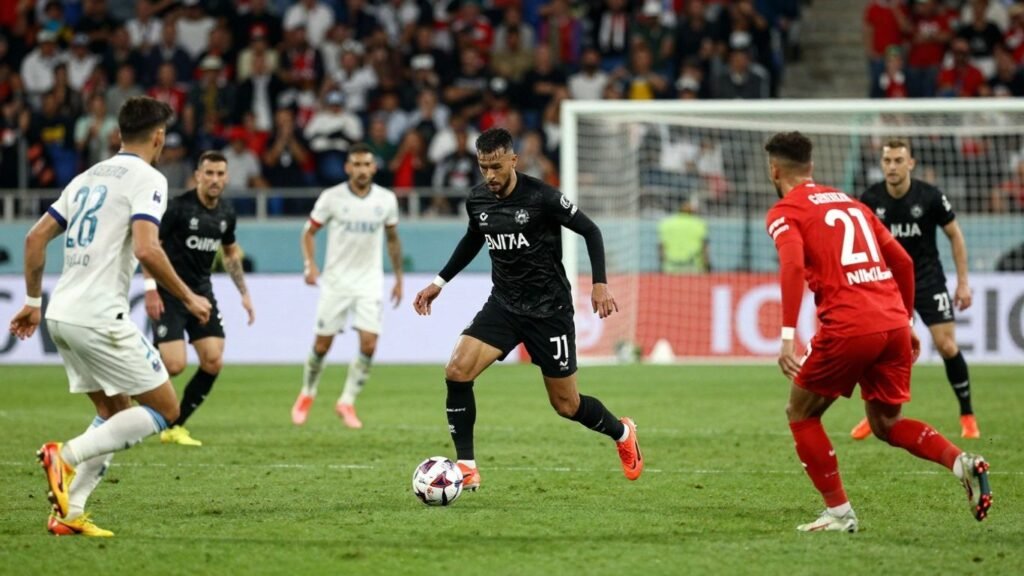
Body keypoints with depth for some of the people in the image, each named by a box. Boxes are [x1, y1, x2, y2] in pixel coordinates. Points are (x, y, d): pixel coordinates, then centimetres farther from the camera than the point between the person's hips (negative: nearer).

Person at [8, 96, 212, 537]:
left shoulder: (88, 177, 18)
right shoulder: (147, 178, -6)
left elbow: (36, 237, 18)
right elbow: (146, 250, -20)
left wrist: (33, 300, 26)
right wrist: (188, 298, -8)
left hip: (61, 315, 8)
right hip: (99, 317, -8)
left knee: (114, 415, 18)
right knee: (164, 409, 0)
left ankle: (70, 513, 6)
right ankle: (66, 455, -15)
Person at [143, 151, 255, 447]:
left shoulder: (226, 213, 6)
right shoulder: (178, 207, -14)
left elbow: (231, 252, 23)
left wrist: (244, 293, 19)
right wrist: (151, 288, -19)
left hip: (201, 291, 6)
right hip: (169, 293, -6)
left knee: (213, 362, -5)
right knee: (174, 364, -17)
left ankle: (174, 426, 9)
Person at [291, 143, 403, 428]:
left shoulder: (386, 199, 0)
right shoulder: (332, 197, -7)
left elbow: (393, 238, 14)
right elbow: (309, 231, 2)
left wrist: (399, 277, 15)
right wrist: (309, 264, -13)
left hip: (369, 282, 1)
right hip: (336, 280, -1)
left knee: (369, 345, -13)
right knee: (322, 345, 3)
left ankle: (347, 402, 1)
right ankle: (307, 396, 27)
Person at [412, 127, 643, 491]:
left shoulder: (541, 198, -17)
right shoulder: (477, 201, -2)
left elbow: (590, 231, -9)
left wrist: (600, 283, -19)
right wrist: (440, 281, 18)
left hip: (549, 309, -4)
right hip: (503, 306, 4)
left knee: (566, 405, 4)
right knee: (457, 371, -18)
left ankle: (622, 434, 37)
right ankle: (467, 469, -9)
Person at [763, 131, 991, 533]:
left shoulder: (785, 212, 3)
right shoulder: (850, 203, 23)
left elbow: (793, 265, -16)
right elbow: (903, 261, 22)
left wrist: (788, 336, -21)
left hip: (848, 327, -6)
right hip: (894, 323, 6)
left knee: (800, 413, 14)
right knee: (886, 424, 20)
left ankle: (839, 513, 8)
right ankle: (962, 462, -5)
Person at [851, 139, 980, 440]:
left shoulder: (930, 196, -14)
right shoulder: (870, 199, -9)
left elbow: (955, 236, -2)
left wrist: (963, 283, -4)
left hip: (927, 279, -2)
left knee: (947, 346, -9)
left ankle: (968, 416, 9)